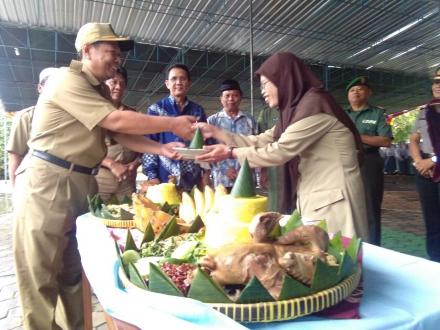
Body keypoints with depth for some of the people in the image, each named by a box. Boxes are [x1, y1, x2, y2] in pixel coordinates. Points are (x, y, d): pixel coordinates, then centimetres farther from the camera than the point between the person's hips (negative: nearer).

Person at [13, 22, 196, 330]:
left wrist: (161, 148, -6)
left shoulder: (100, 89, 15)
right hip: (49, 184, -8)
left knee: (73, 271, 14)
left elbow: (120, 134, 7)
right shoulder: (67, 80, -13)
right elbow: (116, 121, -20)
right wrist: (172, 124, -15)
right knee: (41, 276, 2)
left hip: (81, 184, 9)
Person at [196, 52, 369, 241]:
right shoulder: (295, 110, 13)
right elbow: (260, 142, 12)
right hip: (314, 199, 9)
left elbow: (279, 152, -20)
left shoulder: (314, 105, -16)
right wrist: (215, 132, 7)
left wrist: (230, 153, -12)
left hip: (333, 200, -9)